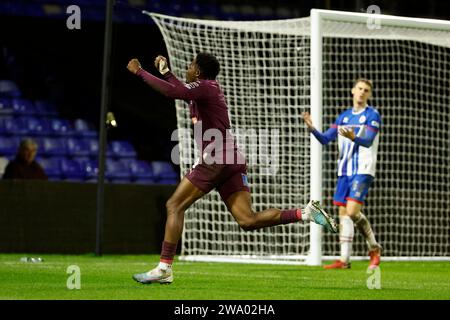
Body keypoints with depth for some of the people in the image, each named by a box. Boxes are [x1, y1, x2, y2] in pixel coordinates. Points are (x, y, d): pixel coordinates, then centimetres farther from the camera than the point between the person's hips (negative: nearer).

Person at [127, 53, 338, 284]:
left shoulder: (204, 86, -5)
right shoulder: (210, 90, 23)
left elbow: (171, 92, -21)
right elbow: (182, 92, 46)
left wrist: (140, 72, -12)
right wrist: (165, 72, 43)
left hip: (215, 158, -9)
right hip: (234, 161, 9)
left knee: (174, 206, -3)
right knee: (247, 220, -2)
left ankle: (164, 268, -6)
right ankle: (305, 213, -13)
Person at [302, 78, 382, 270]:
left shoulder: (372, 115, -2)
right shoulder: (344, 116, 15)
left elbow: (368, 141, -17)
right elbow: (326, 139, 8)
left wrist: (353, 137, -38)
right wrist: (312, 128, -11)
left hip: (362, 171, -6)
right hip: (344, 172, 6)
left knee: (351, 213, -15)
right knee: (344, 214, 3)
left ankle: (344, 260, -16)